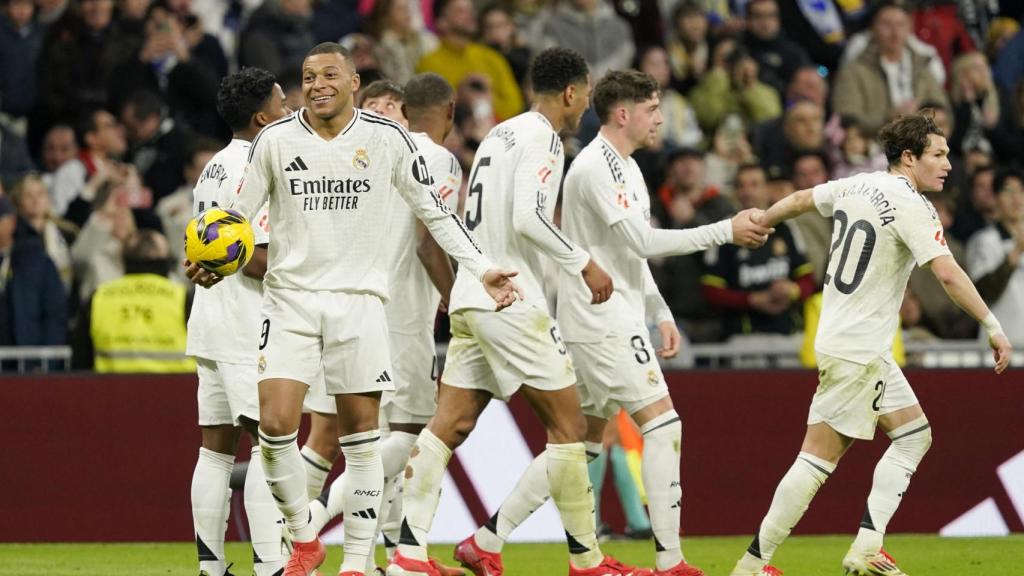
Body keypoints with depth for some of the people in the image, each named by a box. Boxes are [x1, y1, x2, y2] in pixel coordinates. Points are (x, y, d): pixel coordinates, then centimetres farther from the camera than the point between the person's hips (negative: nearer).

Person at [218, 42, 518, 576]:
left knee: (361, 436, 1)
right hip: (290, 298, 0)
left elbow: (434, 211, 7)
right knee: (275, 427, -12)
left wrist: (481, 268, 0)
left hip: (359, 299, 0)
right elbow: (238, 216, 8)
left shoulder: (386, 138, -1)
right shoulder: (275, 139, 0)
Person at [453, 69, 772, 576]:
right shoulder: (595, 167, -15)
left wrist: (662, 315, 19)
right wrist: (725, 231, -18)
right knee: (662, 423, -11)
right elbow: (641, 241, -21)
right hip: (601, 323, -10)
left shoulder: (626, 167, 18)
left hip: (616, 321, 10)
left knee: (583, 439, 11)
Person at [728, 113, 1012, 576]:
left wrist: (757, 223, 41)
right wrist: (993, 327, -21)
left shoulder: (859, 186, 9)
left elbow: (798, 200, 23)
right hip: (856, 352, -10)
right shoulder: (911, 206, -16)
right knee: (820, 457, -8)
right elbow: (947, 274, -25)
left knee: (915, 436, 12)